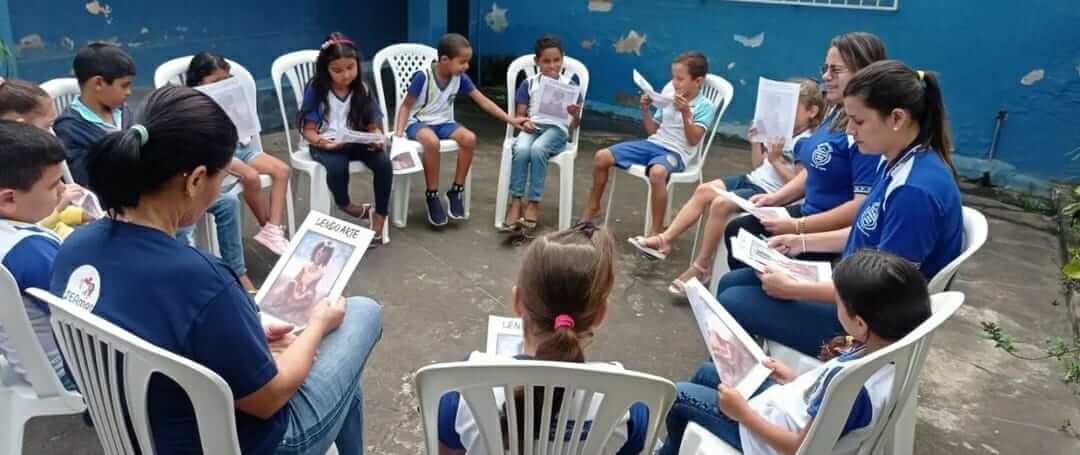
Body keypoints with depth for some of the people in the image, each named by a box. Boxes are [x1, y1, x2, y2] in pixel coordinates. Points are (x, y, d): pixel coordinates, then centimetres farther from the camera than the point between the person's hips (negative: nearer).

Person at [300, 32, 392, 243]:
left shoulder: (362, 89, 2)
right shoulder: (316, 90, -6)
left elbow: (372, 126, 5)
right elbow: (308, 130, -5)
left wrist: (377, 138, -18)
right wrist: (322, 142, -26)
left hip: (356, 143, 3)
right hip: (326, 144, -3)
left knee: (384, 162, -26)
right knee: (338, 167, -37)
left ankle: (380, 216, -9)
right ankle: (345, 205, -4)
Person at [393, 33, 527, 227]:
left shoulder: (461, 78, -4)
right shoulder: (423, 76, -18)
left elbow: (483, 101, 0)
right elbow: (406, 106, -9)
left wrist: (510, 119, -4)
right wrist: (399, 132, -20)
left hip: (444, 123, 5)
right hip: (419, 122, -5)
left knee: (469, 138, -25)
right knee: (432, 141, -39)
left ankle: (456, 190, -9)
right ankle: (432, 195, -21)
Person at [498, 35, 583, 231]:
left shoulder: (570, 85, 5)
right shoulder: (528, 84, 9)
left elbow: (574, 125, 6)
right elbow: (520, 115, 10)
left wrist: (576, 115, -18)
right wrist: (524, 123, -13)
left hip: (557, 129, -1)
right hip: (532, 127, 2)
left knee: (538, 149, -35)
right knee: (521, 150, -33)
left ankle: (534, 202, -23)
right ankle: (515, 203, -27)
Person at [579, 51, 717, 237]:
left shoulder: (705, 106, -4)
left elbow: (693, 140, -12)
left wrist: (685, 113, -22)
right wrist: (645, 109, 4)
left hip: (676, 152, -6)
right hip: (653, 144, 6)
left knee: (657, 172, -43)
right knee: (602, 157, -7)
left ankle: (656, 231, -28)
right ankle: (593, 207, 12)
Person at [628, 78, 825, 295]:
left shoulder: (805, 142, -13)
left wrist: (775, 159, -23)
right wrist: (756, 141, 8)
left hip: (769, 193, -10)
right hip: (753, 180, 10)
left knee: (720, 204, -28)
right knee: (704, 190, -3)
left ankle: (701, 267, -16)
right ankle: (664, 240, -4)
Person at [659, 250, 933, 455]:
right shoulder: (889, 350, -14)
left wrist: (743, 413, -19)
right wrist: (797, 380, 6)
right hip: (789, 405, 9)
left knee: (678, 395, 3)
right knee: (707, 373, 22)